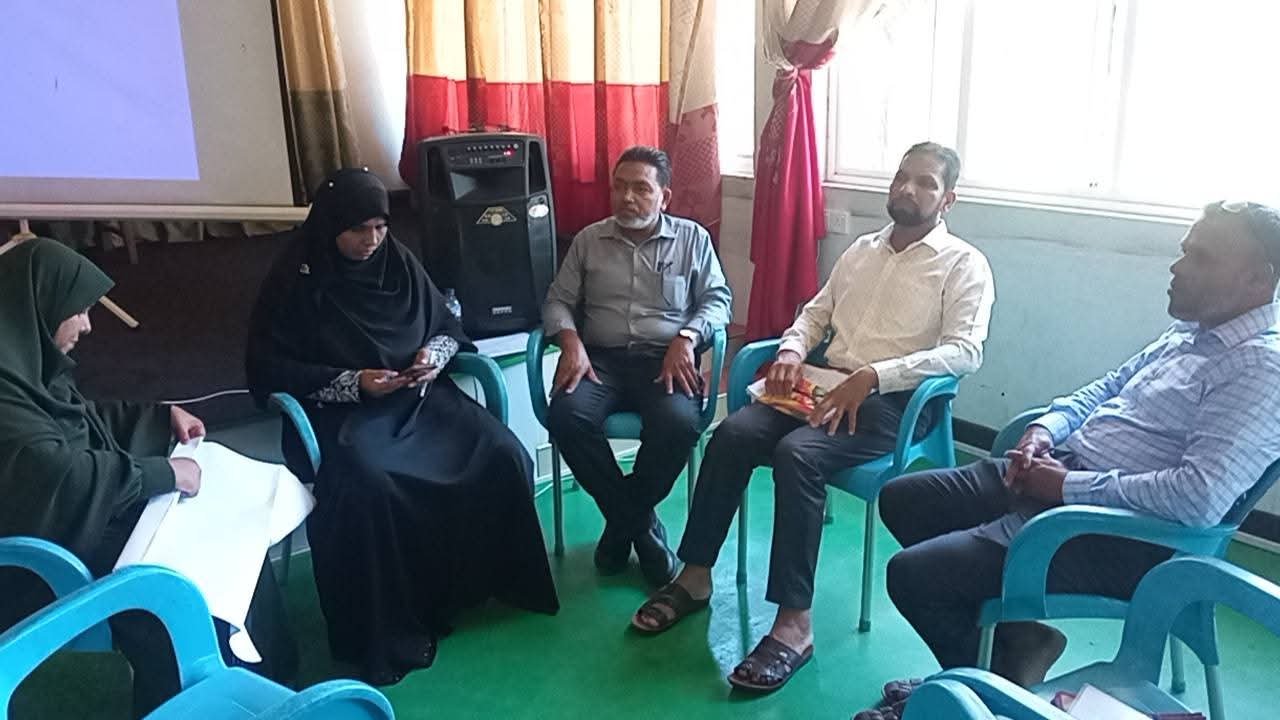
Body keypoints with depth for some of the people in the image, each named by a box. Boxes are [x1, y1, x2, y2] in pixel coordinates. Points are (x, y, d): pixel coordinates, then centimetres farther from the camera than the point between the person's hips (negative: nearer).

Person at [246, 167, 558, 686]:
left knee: (503, 455, -20)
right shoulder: (296, 279, -3)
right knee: (365, 485, -36)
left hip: (418, 396, 4)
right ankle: (382, 632, -17)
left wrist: (434, 355, -7)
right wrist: (352, 383, -17)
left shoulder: (400, 263, 7)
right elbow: (267, 370, -6)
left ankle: (495, 578, 3)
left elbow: (446, 327, 17)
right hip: (341, 411, -4)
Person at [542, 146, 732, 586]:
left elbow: (717, 299, 6)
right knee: (566, 416, -31)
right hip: (602, 358, 2)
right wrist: (571, 342, -8)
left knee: (680, 423, -34)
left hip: (666, 359, -1)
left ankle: (624, 518, -6)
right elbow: (558, 301, 13)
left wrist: (686, 338, -13)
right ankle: (641, 524, -11)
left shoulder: (692, 238, 12)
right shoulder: (589, 240, 15)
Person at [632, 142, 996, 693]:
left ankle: (794, 624, -26)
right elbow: (815, 313, 22)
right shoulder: (861, 249, 19)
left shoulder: (963, 264, 0)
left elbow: (965, 352, -14)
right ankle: (695, 577, -7)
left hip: (892, 400, -5)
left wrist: (871, 375, -25)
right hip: (827, 384, 6)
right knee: (733, 433, -19)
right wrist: (792, 350, -2)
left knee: (795, 453, -33)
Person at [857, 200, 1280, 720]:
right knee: (901, 499, 11)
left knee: (911, 575, -17)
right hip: (1057, 470, 10)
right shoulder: (1190, 330, 11)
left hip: (1116, 536, -10)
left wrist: (1069, 485, -20)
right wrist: (1044, 429, 2)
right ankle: (1011, 637, 16)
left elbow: (1201, 497, -29)